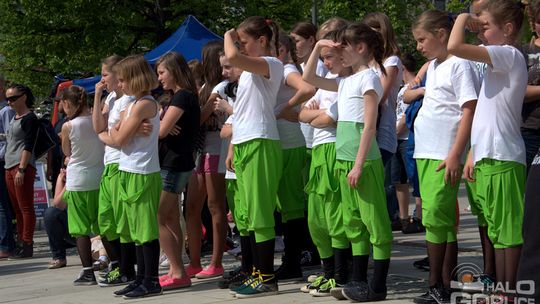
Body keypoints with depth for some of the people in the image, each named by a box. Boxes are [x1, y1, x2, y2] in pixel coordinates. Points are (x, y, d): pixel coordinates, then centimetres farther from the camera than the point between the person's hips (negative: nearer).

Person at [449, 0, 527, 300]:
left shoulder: (509, 55, -10)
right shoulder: (497, 60, 19)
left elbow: (455, 46, -23)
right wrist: (474, 153, 20)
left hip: (502, 158, -10)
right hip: (488, 157, 10)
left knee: (508, 229, -5)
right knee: (496, 229, 13)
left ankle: (510, 292, -2)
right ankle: (501, 289, 20)